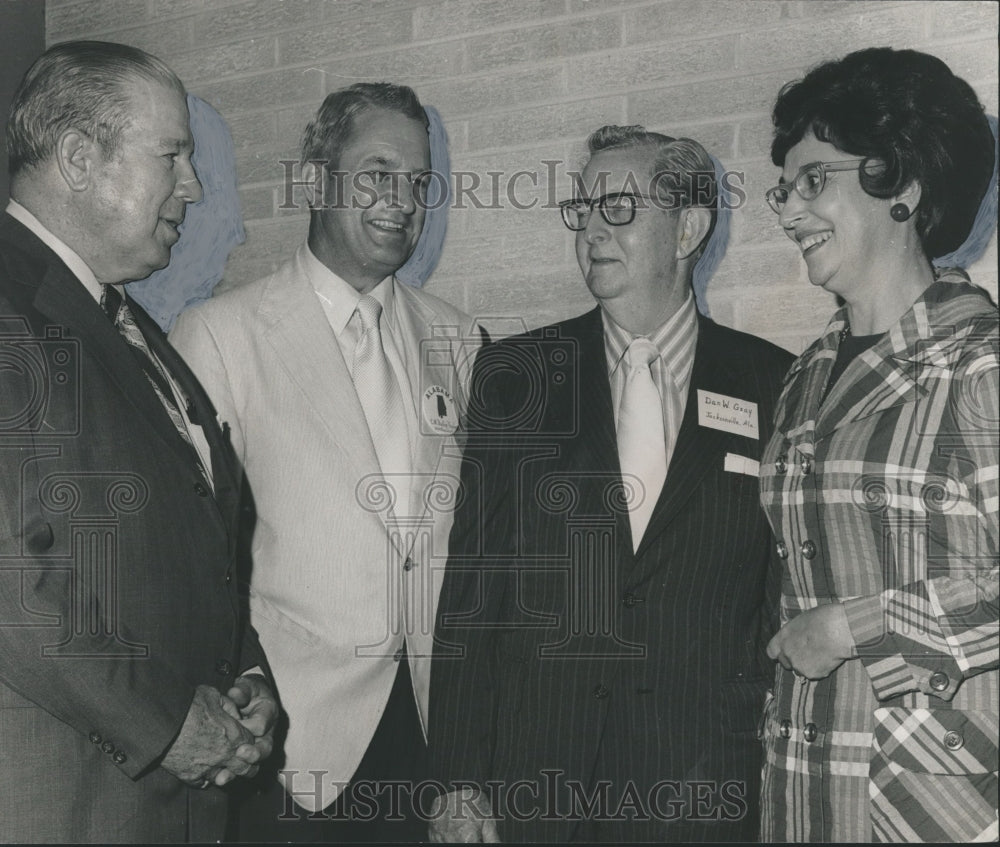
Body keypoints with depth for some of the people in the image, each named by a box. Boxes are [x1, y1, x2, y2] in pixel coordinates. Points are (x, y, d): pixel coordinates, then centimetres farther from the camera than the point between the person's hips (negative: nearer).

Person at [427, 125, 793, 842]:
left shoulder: (774, 385, 1)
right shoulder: (514, 374, 3)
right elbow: (472, 583, 0)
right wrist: (460, 785, -4)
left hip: (709, 790, 0)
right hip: (535, 780, 1)